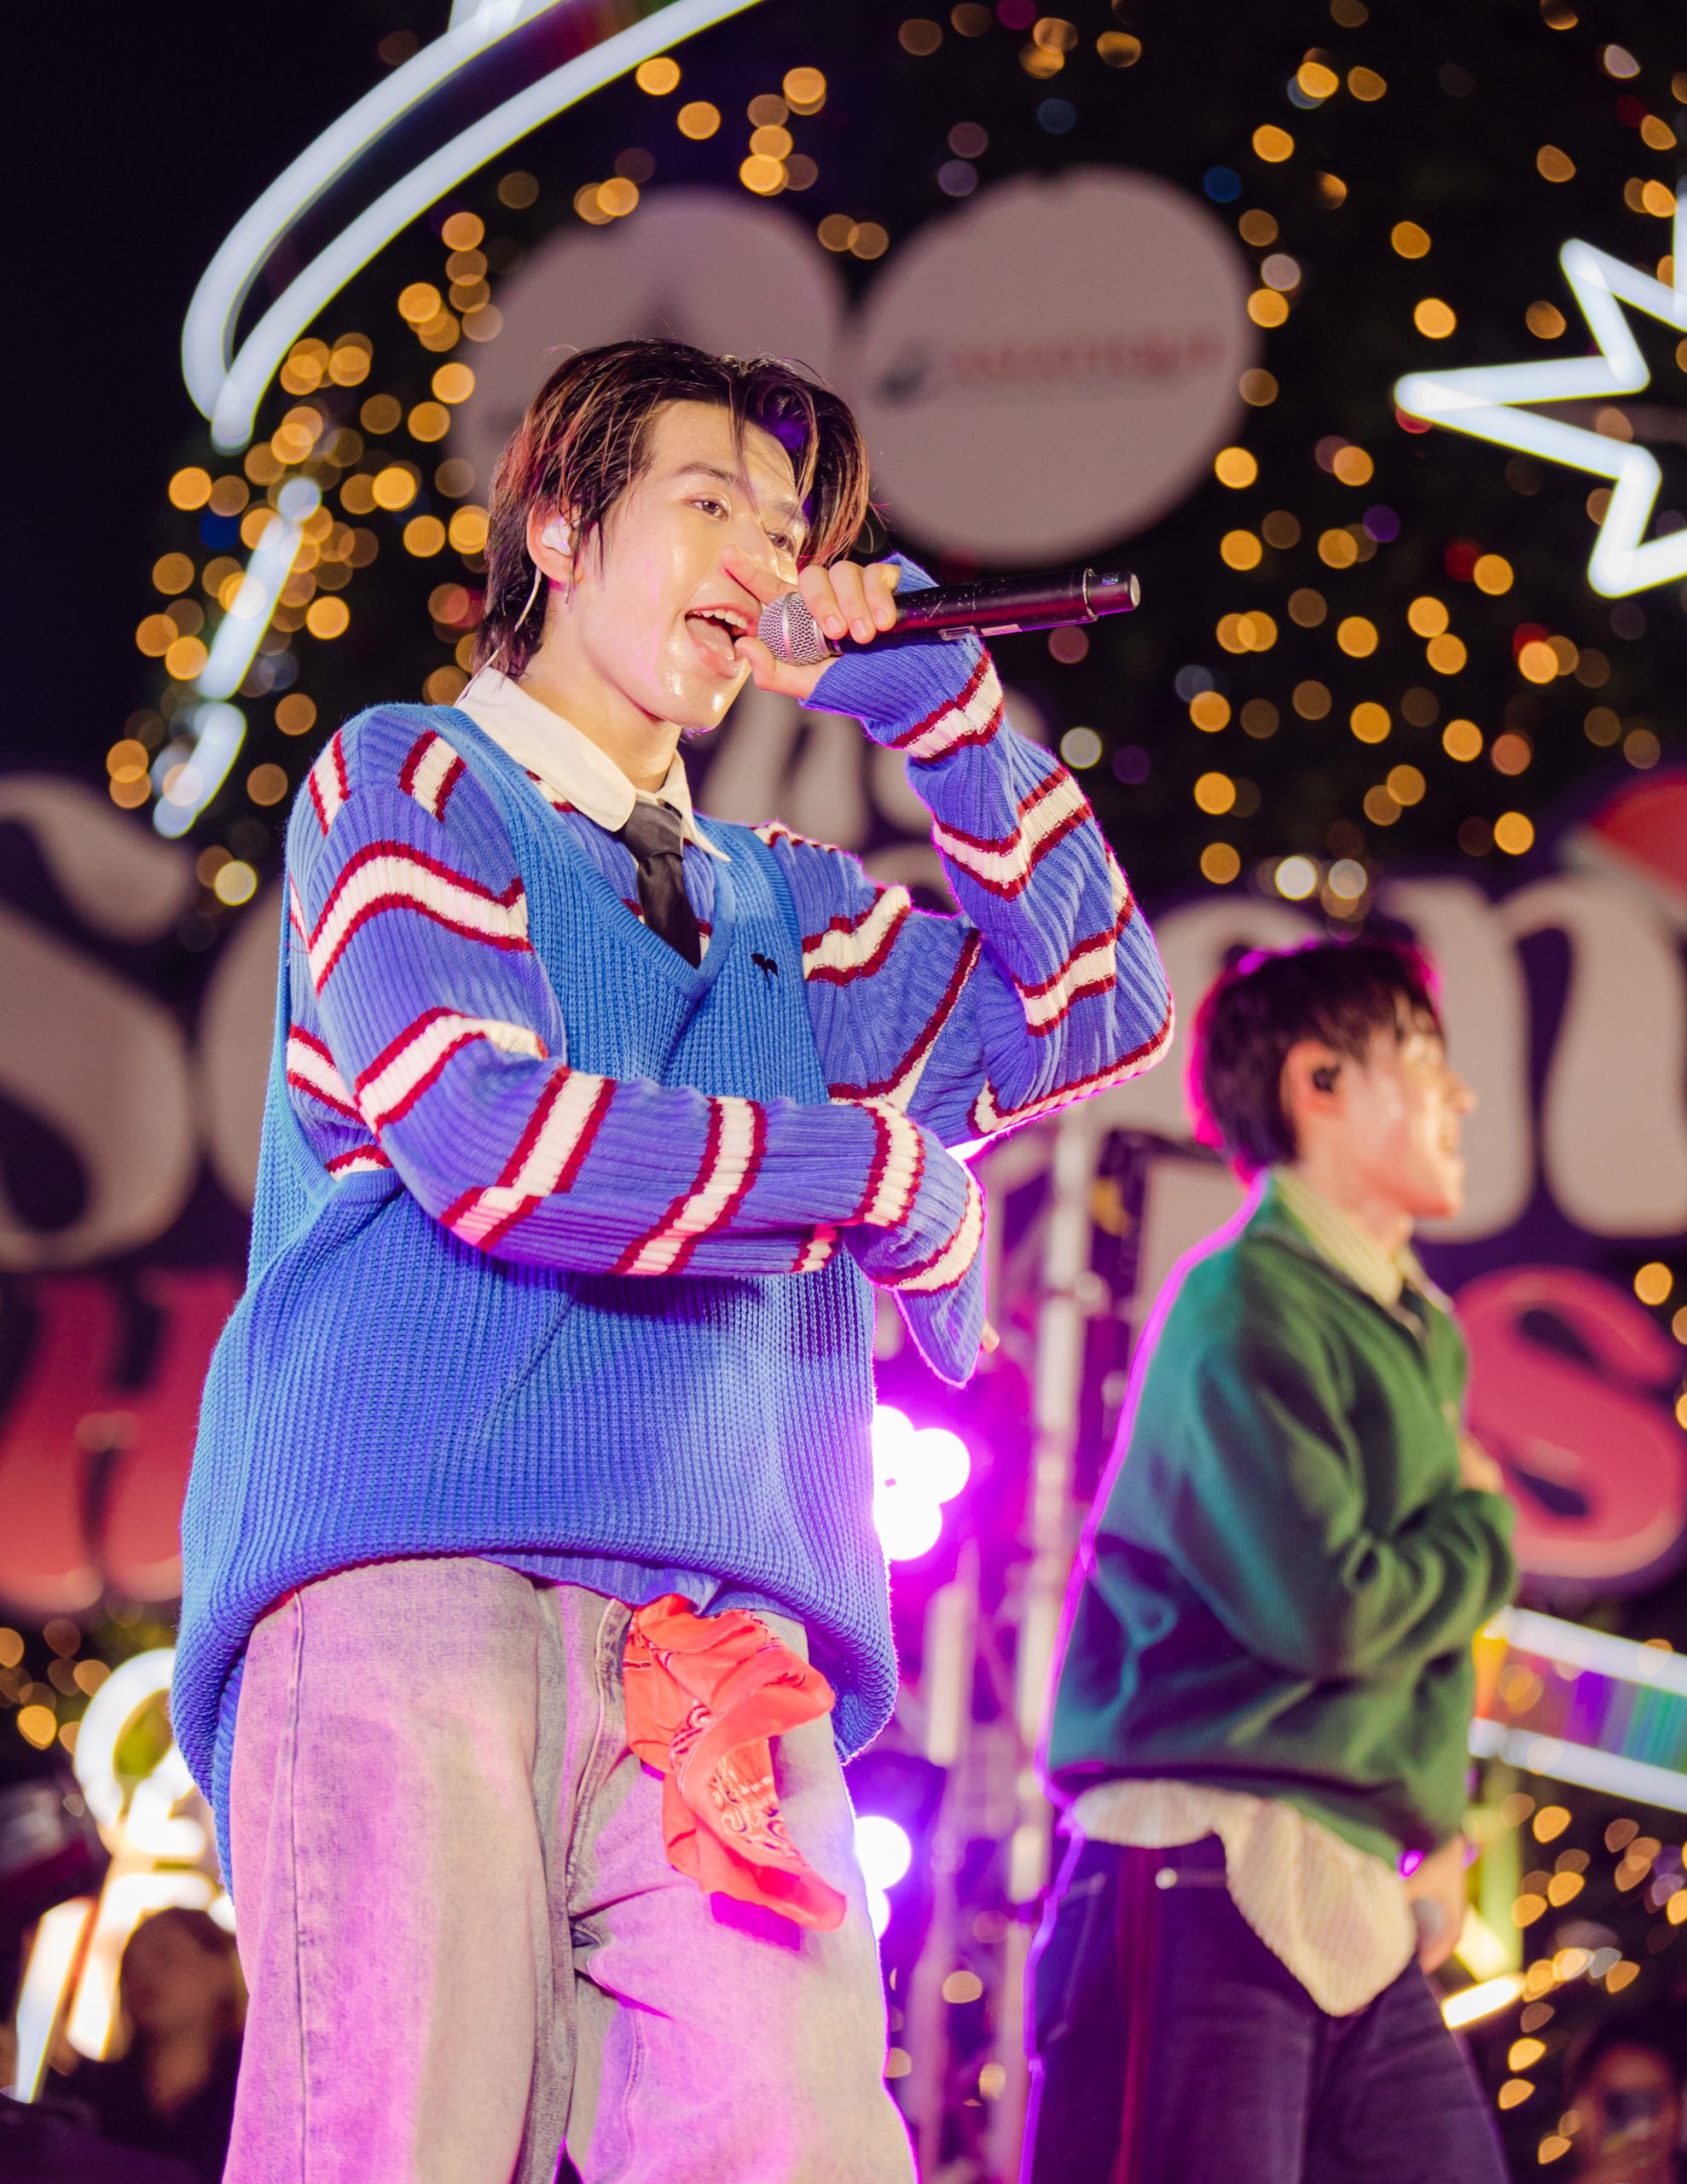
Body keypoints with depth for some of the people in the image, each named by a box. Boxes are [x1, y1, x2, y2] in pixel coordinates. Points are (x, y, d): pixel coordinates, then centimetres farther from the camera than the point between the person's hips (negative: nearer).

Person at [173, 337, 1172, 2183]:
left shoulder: (784, 905, 31)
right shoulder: (406, 784, 13)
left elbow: (1094, 1008, 27)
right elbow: (490, 1142, -4)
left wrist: (940, 705, 21)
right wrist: (886, 1170, 1)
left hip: (727, 1642, 5)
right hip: (416, 1584, -4)